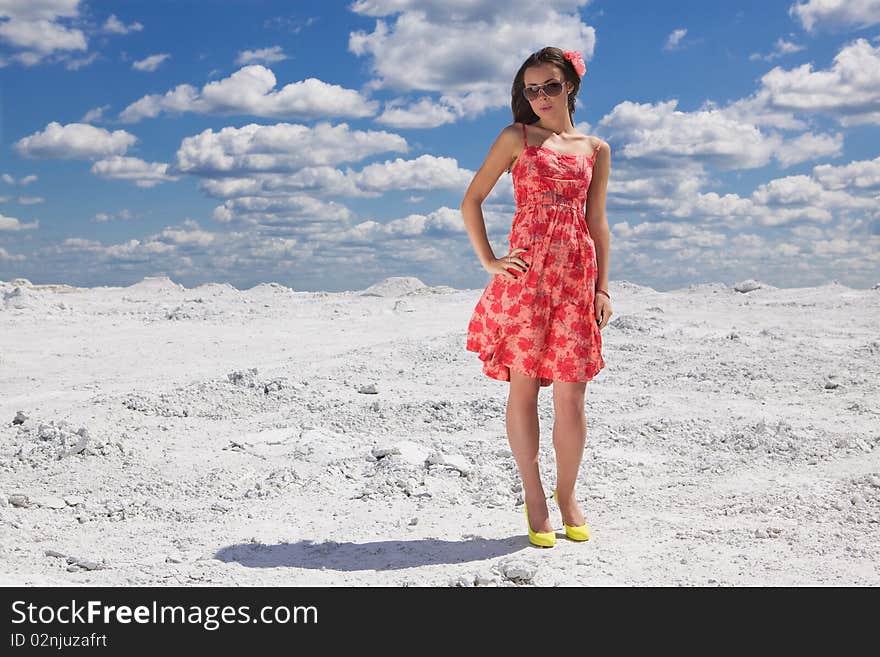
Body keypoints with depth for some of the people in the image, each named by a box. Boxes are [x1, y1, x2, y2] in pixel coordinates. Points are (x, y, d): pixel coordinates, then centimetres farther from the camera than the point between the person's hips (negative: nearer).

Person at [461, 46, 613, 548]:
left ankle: (567, 495, 15)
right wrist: (488, 261, -1)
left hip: (577, 275, 2)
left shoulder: (596, 150, 15)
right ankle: (534, 496, 10)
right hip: (526, 272, -2)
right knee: (524, 386, -1)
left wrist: (603, 288, 8)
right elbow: (472, 199, 7)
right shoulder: (517, 138, 8)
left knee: (571, 393, -1)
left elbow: (597, 223, 15)